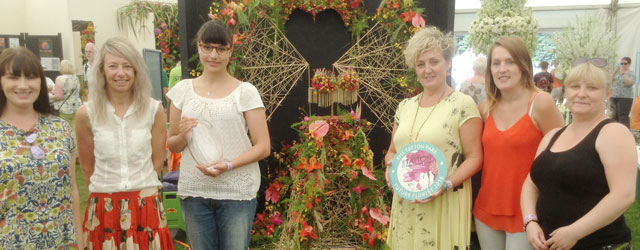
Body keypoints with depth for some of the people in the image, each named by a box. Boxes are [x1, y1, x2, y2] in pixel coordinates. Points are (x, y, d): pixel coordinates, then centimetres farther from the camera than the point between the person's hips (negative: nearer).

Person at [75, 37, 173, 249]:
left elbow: (157, 162, 5)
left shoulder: (154, 110, -4)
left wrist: (139, 190, 5)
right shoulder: (86, 113, -5)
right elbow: (87, 168, 5)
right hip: (103, 208, 0)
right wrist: (107, 191, 10)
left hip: (146, 206, 0)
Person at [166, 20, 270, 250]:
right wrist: (182, 136, -12)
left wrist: (228, 166, -20)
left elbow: (263, 147, -6)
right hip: (193, 191, 3)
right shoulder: (182, 89, 4)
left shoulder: (245, 91, -5)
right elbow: (172, 146, 10)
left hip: (237, 192, -2)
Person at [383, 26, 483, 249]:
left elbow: (474, 157, -8)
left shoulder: (462, 104, -6)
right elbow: (392, 151, 17)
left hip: (445, 204, -5)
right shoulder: (405, 106, 9)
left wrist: (445, 185, -21)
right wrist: (391, 168, -4)